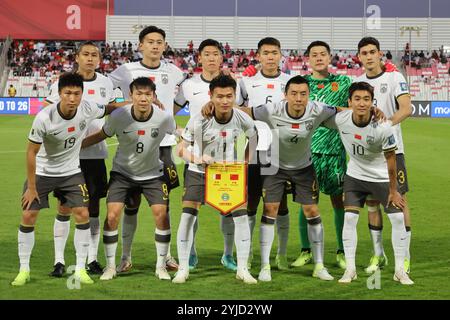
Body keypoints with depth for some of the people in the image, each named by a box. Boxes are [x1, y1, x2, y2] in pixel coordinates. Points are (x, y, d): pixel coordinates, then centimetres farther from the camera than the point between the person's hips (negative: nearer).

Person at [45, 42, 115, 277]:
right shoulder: (63, 82, -4)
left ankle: (92, 259, 14)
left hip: (96, 153, 3)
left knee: (93, 206, 6)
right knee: (65, 207, -1)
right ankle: (59, 260, 6)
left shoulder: (105, 83, 6)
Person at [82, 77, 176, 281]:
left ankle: (161, 266, 9)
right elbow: (101, 135, -3)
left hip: (152, 174, 0)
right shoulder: (118, 117, -20)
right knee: (112, 216, -11)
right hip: (122, 173, 0)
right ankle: (110, 266, 6)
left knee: (161, 215, -9)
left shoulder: (164, 118, -19)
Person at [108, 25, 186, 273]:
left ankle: (165, 254, 17)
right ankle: (126, 256, 11)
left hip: (163, 144, 2)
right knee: (131, 203, 1)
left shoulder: (172, 72, 5)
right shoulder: (126, 71, -3)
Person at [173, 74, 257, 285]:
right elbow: (182, 148, -17)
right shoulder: (199, 121, -24)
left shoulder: (243, 119, -17)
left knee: (241, 216, -7)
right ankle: (183, 269, 2)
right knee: (187, 216, -10)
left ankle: (242, 269, 6)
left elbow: (254, 138, 5)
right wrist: (196, 158, -37)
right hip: (199, 172, -2)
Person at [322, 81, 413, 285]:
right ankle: (350, 269, 2)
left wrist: (393, 191, -10)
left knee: (398, 218, -6)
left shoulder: (383, 127, -27)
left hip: (382, 177, -2)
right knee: (349, 218, -8)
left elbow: (390, 160, -16)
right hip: (355, 176, 2)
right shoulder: (340, 119, -21)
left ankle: (400, 270, 6)